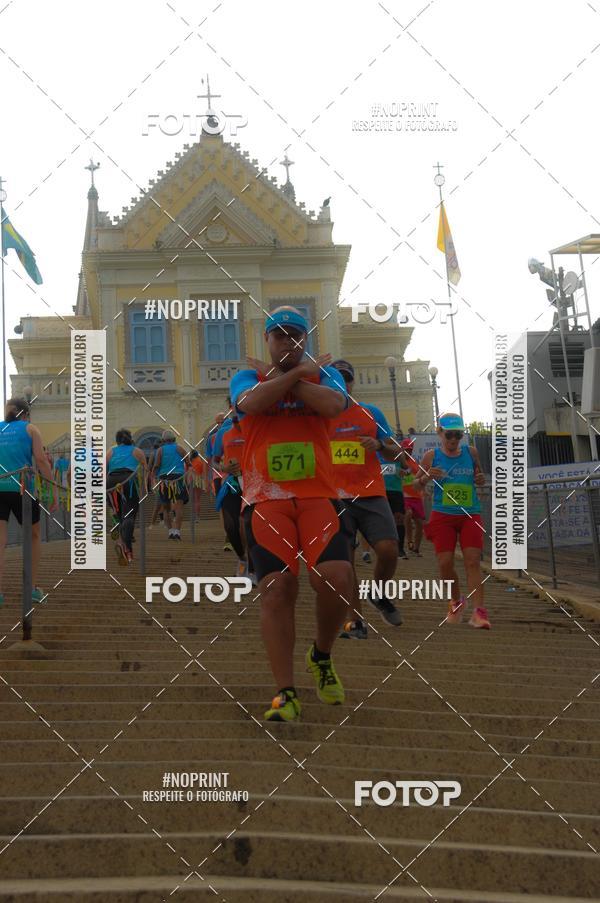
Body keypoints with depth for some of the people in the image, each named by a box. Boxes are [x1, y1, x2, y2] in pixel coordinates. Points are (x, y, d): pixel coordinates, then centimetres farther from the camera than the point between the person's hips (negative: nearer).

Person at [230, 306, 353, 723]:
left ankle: (322, 657, 12)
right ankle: (286, 692, -3)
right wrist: (298, 372, -4)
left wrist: (280, 377, -4)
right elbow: (251, 402, -12)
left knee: (337, 578, -17)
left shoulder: (324, 373, 15)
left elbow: (333, 405, -10)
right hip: (265, 499, 0)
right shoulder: (246, 377, 14)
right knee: (277, 588, -11)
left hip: (319, 496, 0)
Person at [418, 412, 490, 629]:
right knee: (445, 563, -4)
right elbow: (416, 483, 6)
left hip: (470, 515, 1)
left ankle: (479, 611, -15)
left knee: (473, 562, -10)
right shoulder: (432, 456, 1)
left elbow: (479, 477, 21)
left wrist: (481, 479, -3)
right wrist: (426, 477, -15)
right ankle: (457, 602, 22)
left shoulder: (471, 452, 6)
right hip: (442, 515, 0)